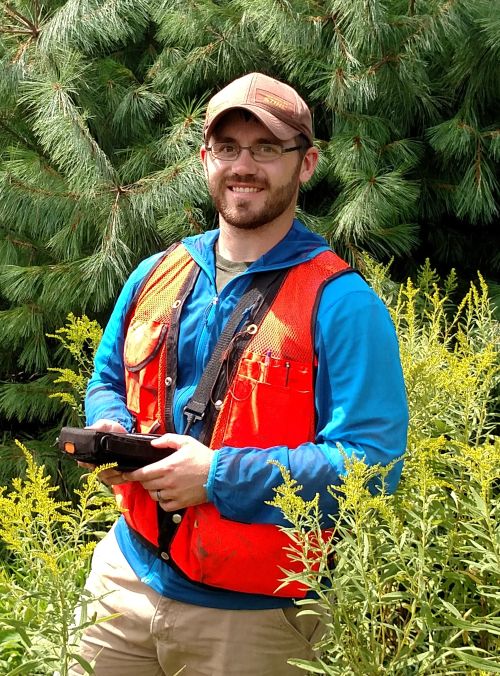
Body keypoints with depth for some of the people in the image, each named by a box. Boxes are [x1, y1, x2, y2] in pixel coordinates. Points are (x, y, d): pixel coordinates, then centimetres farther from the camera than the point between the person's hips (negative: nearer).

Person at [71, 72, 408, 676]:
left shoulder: (340, 303, -11)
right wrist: (109, 429, -2)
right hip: (127, 577, 5)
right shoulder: (156, 278, 9)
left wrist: (220, 476, -22)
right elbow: (107, 382, 23)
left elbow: (372, 461, -18)